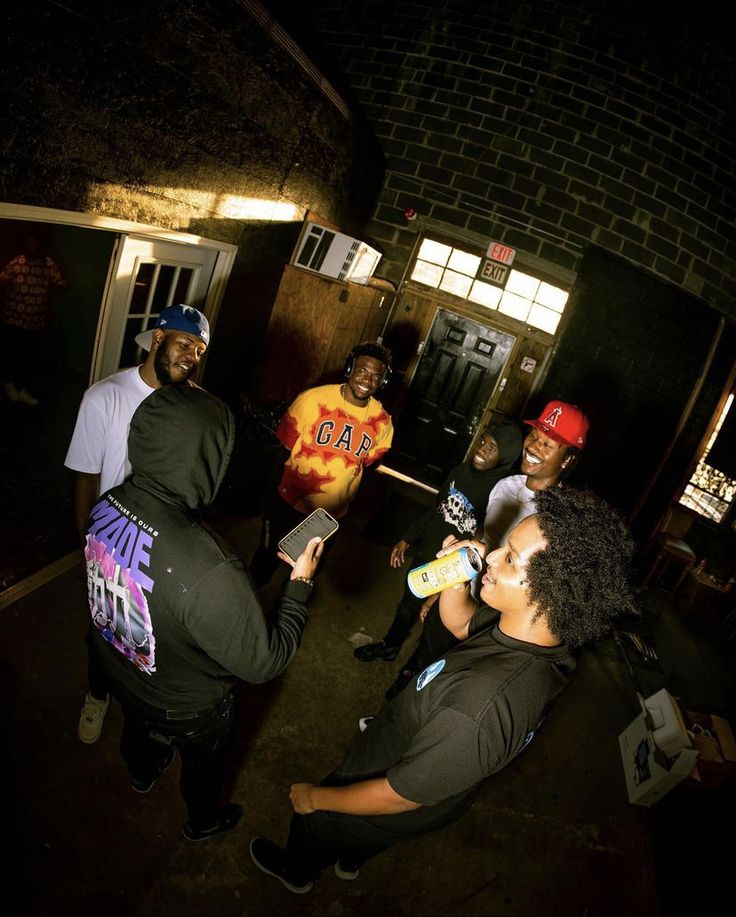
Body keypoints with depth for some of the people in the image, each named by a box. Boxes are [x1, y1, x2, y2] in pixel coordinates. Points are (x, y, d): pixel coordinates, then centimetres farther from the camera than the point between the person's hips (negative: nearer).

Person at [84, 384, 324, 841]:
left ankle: (143, 773, 73)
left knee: (140, 726, 39)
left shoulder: (107, 506, -25)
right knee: (206, 762, 30)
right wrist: (300, 582, -21)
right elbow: (266, 662, -31)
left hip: (120, 669, 6)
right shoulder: (210, 573, -47)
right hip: (186, 706, -5)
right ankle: (203, 821, 62)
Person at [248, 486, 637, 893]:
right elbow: (461, 624, -3)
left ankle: (296, 871, 61)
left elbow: (399, 796, -32)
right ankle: (350, 860, 70)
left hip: (386, 810, -5)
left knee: (312, 822, 28)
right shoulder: (542, 634, -23)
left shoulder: (482, 705, -48)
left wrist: (315, 797, -15)